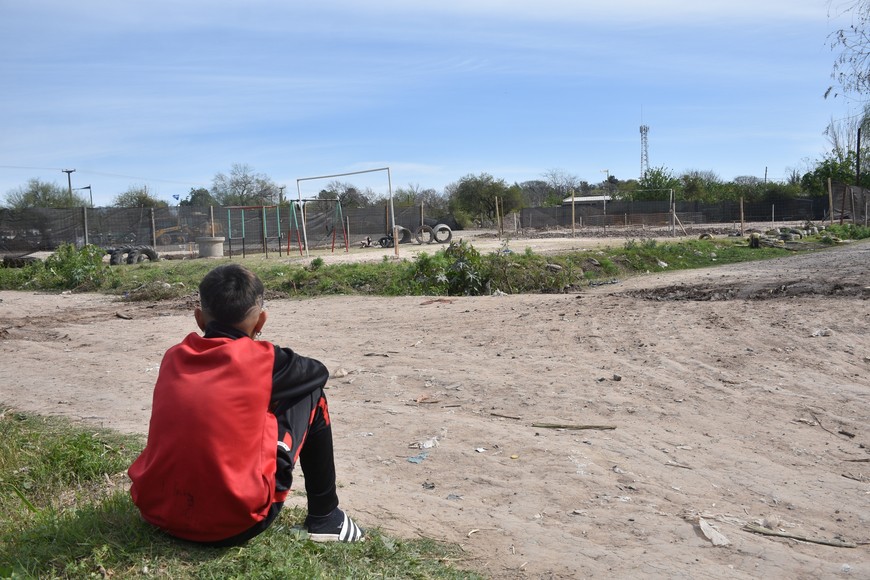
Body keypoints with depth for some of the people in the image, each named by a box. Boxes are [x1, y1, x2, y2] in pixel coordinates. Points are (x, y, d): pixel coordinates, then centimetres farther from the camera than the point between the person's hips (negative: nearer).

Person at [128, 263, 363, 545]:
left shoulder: (173, 358, 4)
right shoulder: (263, 358, -7)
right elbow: (319, 371, 13)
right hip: (236, 523, -5)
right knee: (311, 396, 9)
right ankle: (324, 517, 17)